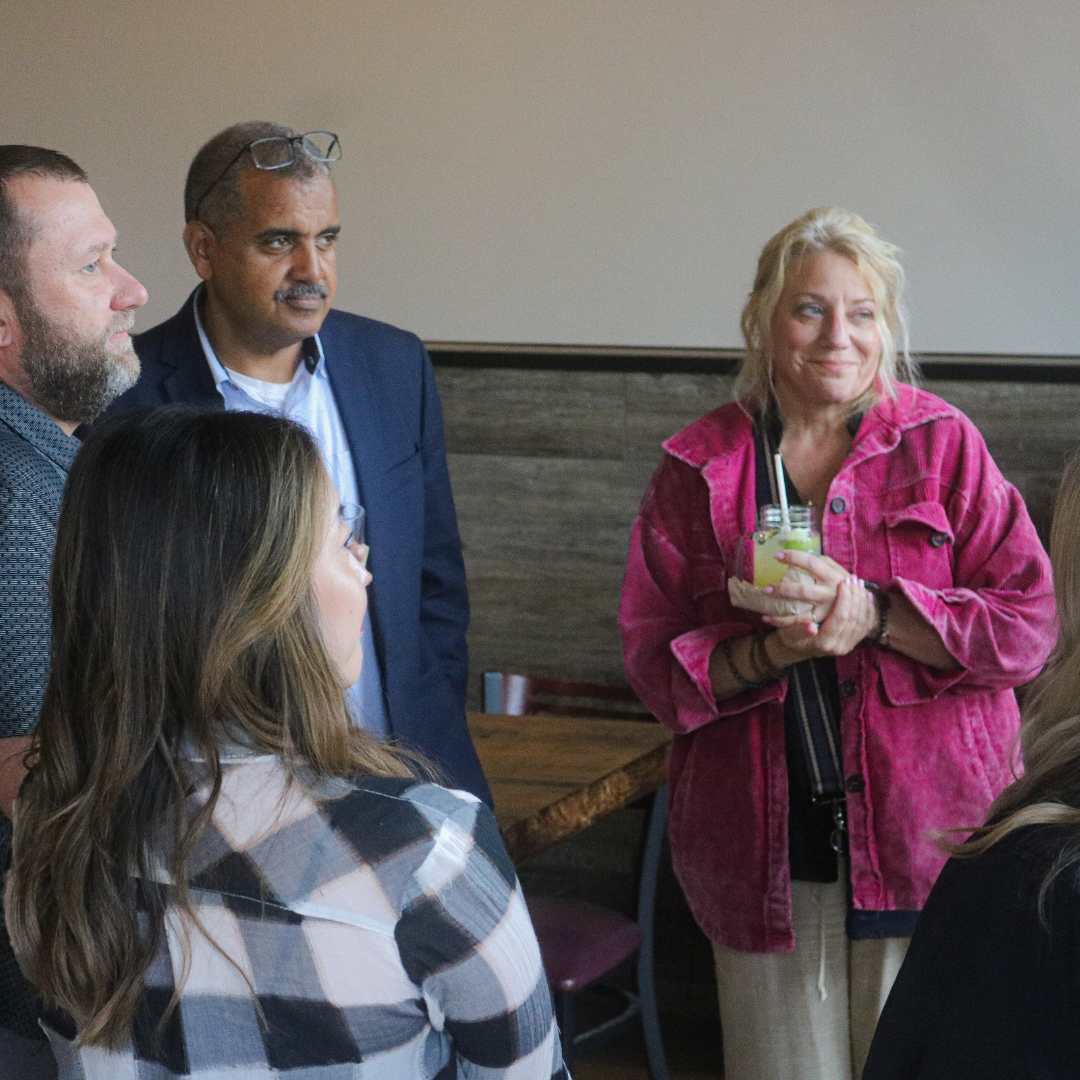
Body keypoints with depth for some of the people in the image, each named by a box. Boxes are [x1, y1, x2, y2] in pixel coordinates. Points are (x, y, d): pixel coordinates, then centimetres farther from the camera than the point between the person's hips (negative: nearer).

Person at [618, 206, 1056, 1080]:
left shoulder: (941, 443, 1)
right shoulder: (700, 468, 5)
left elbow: (1027, 627, -5)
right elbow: (653, 662, 2)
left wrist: (873, 615, -18)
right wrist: (766, 652, -16)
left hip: (925, 841, -1)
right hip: (765, 856, 1)